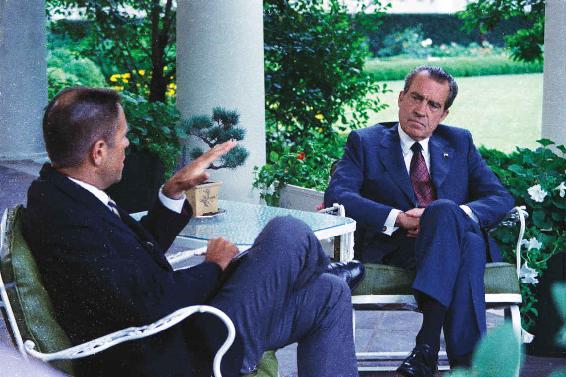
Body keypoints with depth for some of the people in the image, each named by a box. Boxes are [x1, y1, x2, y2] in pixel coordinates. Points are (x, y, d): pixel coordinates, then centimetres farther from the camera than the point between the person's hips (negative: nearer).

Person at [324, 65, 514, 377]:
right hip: (394, 249, -2)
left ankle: (428, 345, -41)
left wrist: (453, 215, -11)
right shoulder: (365, 142, 15)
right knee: (445, 211, -35)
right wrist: (398, 218, -16)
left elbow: (501, 198, 11)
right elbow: (336, 194, -3)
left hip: (460, 240, 2)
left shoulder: (459, 142, 22)